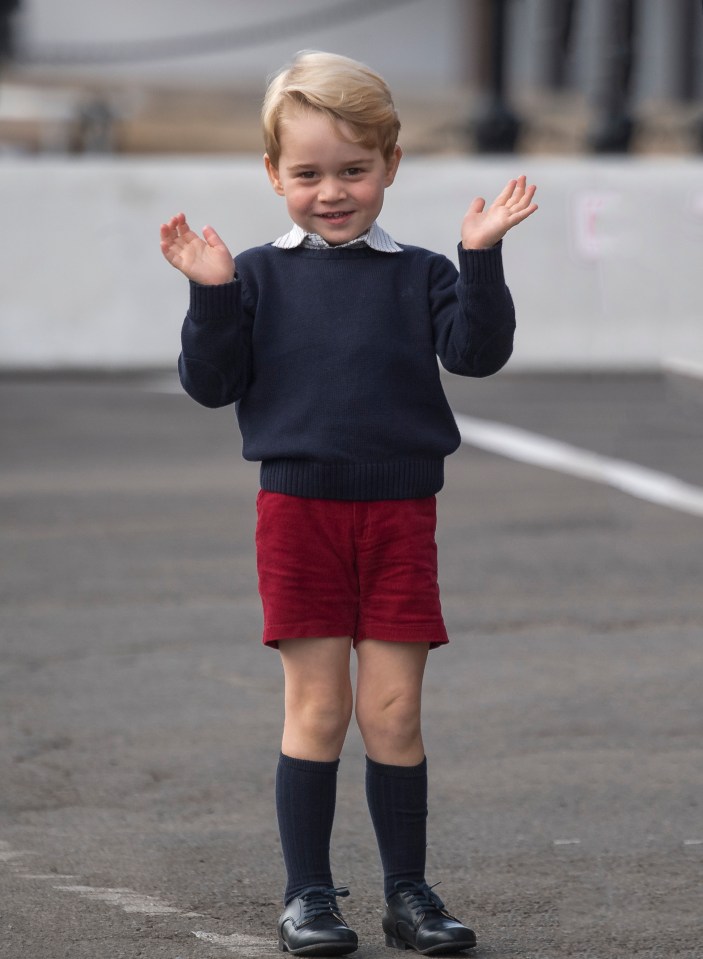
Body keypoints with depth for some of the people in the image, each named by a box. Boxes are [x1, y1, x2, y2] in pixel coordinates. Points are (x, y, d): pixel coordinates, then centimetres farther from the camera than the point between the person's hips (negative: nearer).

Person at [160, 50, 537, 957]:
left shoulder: (419, 275, 5)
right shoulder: (260, 276, 4)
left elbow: (477, 352, -7)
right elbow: (210, 383, 1)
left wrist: (480, 258, -15)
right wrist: (212, 297, -12)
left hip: (399, 510, 1)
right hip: (298, 507, -1)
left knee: (394, 713, 2)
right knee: (315, 710, 1)